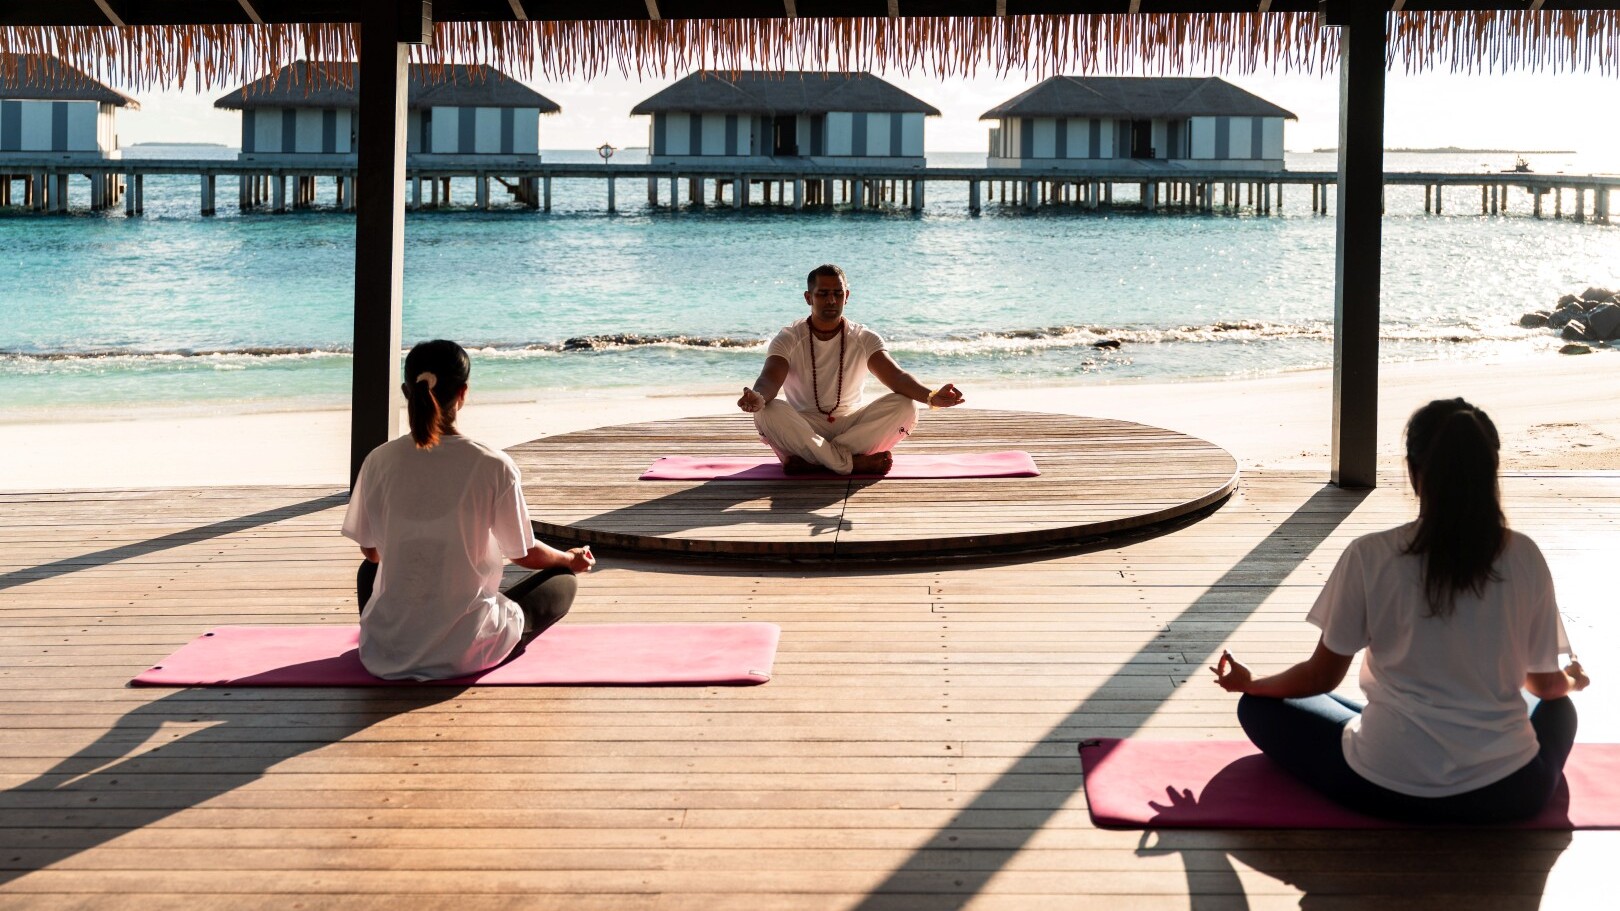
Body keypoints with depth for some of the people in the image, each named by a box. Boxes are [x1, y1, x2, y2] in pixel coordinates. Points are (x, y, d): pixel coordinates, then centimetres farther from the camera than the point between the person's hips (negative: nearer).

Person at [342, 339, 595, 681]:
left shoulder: (380, 461, -7)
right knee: (562, 581, 20)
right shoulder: (493, 466, -14)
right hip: (467, 652, -3)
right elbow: (525, 554, 0)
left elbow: (371, 551, 8)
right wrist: (571, 559, 23)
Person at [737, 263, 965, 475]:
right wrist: (758, 398, -49)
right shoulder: (788, 340, -5)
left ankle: (809, 460, -27)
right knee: (768, 413, -34)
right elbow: (770, 379, -22)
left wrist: (930, 396, -39)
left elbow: (895, 376, -17)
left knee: (904, 407, -26)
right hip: (804, 429, -1)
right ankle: (854, 463, -28)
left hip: (853, 425, 2)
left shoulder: (865, 339, -1)